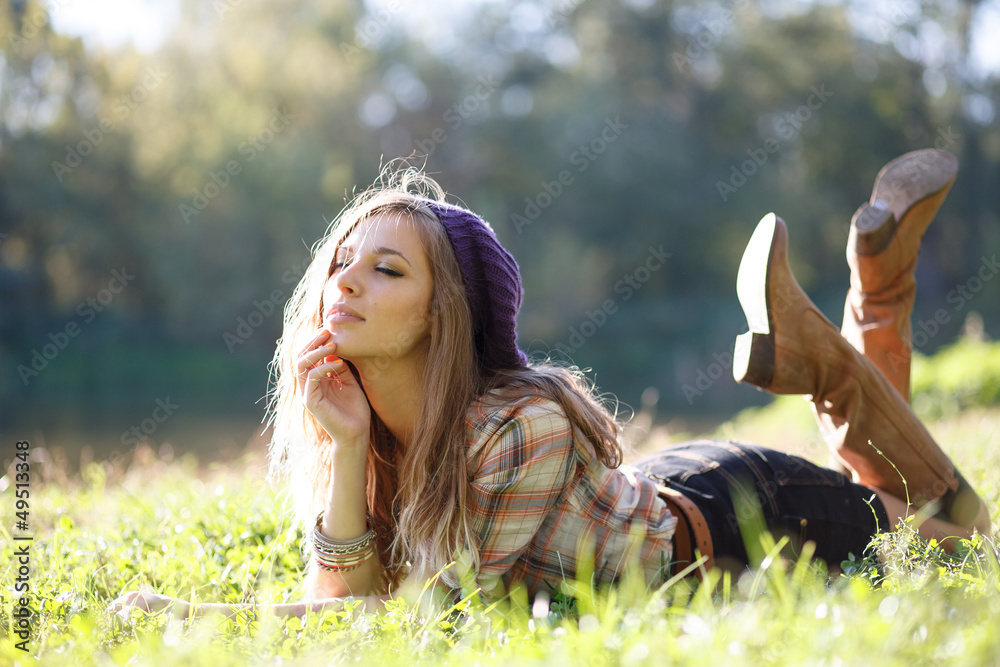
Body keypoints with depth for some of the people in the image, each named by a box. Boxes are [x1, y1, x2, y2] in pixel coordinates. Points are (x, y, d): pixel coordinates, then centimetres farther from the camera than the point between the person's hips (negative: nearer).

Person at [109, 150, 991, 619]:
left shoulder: (527, 427, -40)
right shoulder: (362, 421, -20)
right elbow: (347, 594, -22)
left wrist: (200, 615, -41)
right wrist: (347, 448, -37)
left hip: (734, 517, -5)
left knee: (955, 527, 22)